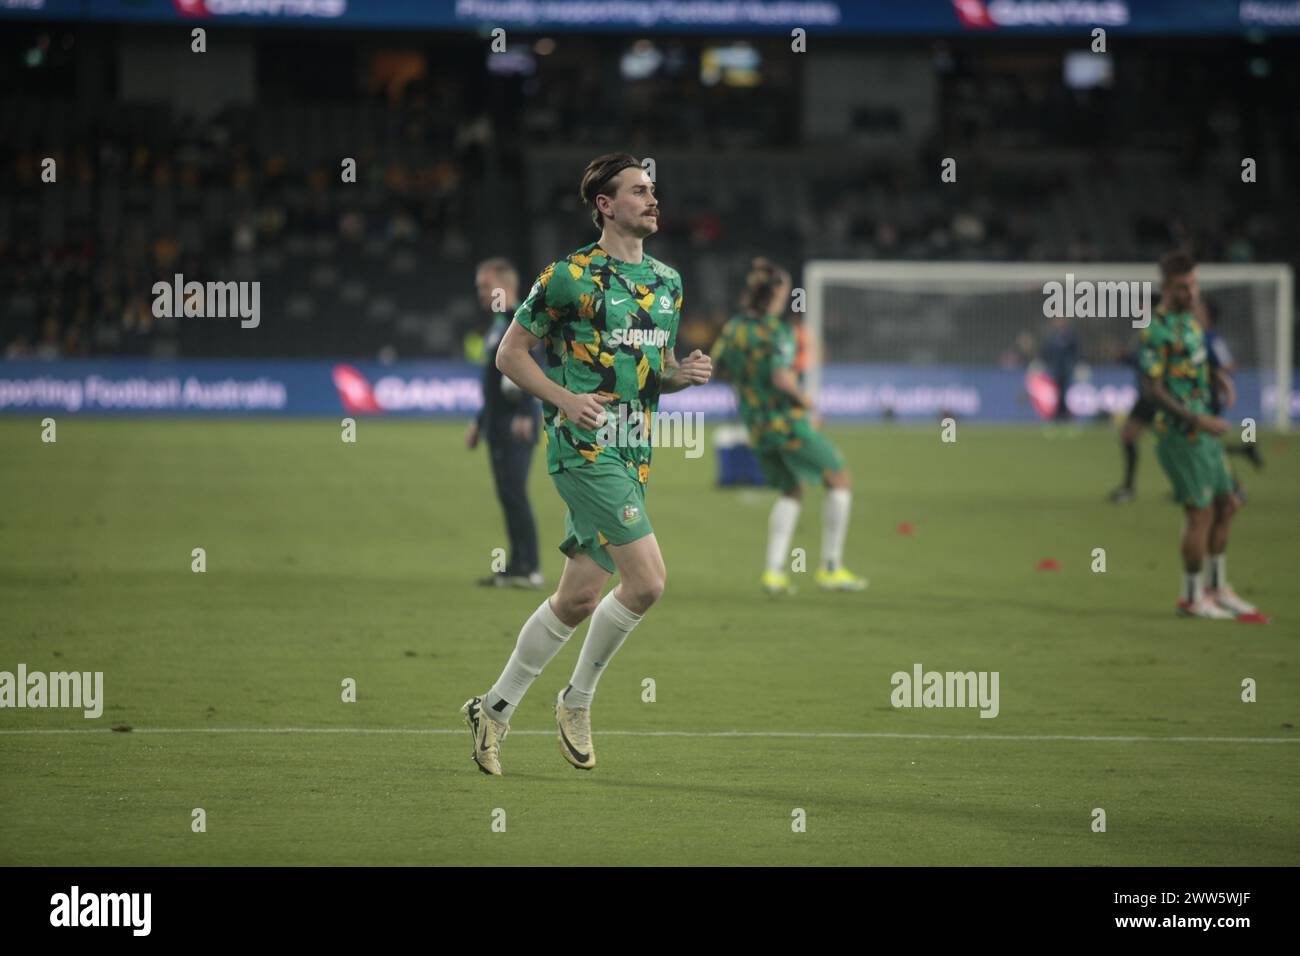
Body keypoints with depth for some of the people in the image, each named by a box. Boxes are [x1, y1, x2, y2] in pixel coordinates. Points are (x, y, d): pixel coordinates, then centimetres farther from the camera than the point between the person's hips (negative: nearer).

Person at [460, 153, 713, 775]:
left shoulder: (666, 282, 15)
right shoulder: (570, 276, -7)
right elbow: (509, 354, -2)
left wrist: (683, 374, 2)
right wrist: (565, 397, -17)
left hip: (630, 455, 7)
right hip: (583, 449, -7)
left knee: (578, 599, 7)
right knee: (647, 580, -17)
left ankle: (495, 709, 20)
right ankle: (578, 701, 2)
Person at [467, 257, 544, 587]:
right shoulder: (498, 324, 20)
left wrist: (524, 415, -31)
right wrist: (481, 422, 28)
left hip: (516, 427, -10)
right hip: (498, 425, 10)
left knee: (514, 493, -12)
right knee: (508, 495, 10)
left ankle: (528, 569, -12)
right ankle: (517, 567, 13)